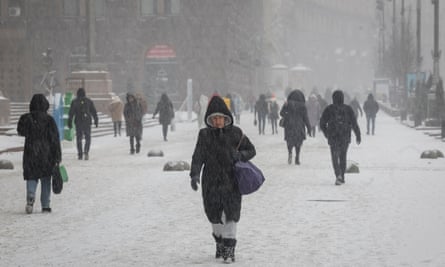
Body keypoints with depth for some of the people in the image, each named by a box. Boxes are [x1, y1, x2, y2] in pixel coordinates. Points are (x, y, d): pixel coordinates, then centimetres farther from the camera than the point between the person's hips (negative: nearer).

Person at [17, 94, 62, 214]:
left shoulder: (26, 119, -6)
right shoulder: (49, 120, -7)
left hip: (30, 154, 0)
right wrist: (58, 157, -1)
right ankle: (46, 206, 11)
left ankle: (30, 198, -18)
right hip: (46, 154, 0)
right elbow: (55, 139, -6)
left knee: (31, 178, 8)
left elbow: (21, 132, 11)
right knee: (46, 181, 11)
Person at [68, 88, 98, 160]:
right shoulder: (89, 101, 3)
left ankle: (80, 154, 7)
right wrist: (96, 121, 11)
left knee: (79, 138, 9)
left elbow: (71, 113, 0)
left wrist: (70, 122, 3)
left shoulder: (74, 102, 1)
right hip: (87, 122, 0)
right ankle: (86, 152, -15)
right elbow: (94, 112, 5)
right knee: (88, 138, 5)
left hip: (78, 122, 0)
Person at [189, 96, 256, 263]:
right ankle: (219, 242, 33)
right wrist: (195, 174, -23)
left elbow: (251, 150, 9)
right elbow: (198, 156, -8)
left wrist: (240, 155, -13)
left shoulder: (235, 133, -1)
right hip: (211, 182, 2)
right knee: (214, 214, 10)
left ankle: (229, 249, -3)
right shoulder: (205, 135, 0)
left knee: (230, 213, -9)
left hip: (231, 181, -1)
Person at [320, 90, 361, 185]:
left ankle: (338, 175, -21)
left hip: (333, 138, -2)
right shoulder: (348, 109, 1)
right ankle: (342, 178, 21)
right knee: (343, 157, 16)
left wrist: (326, 133, 19)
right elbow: (354, 123, -2)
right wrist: (358, 136, 3)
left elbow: (322, 123, 3)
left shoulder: (328, 109, -1)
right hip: (345, 138, 2)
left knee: (335, 158, 0)